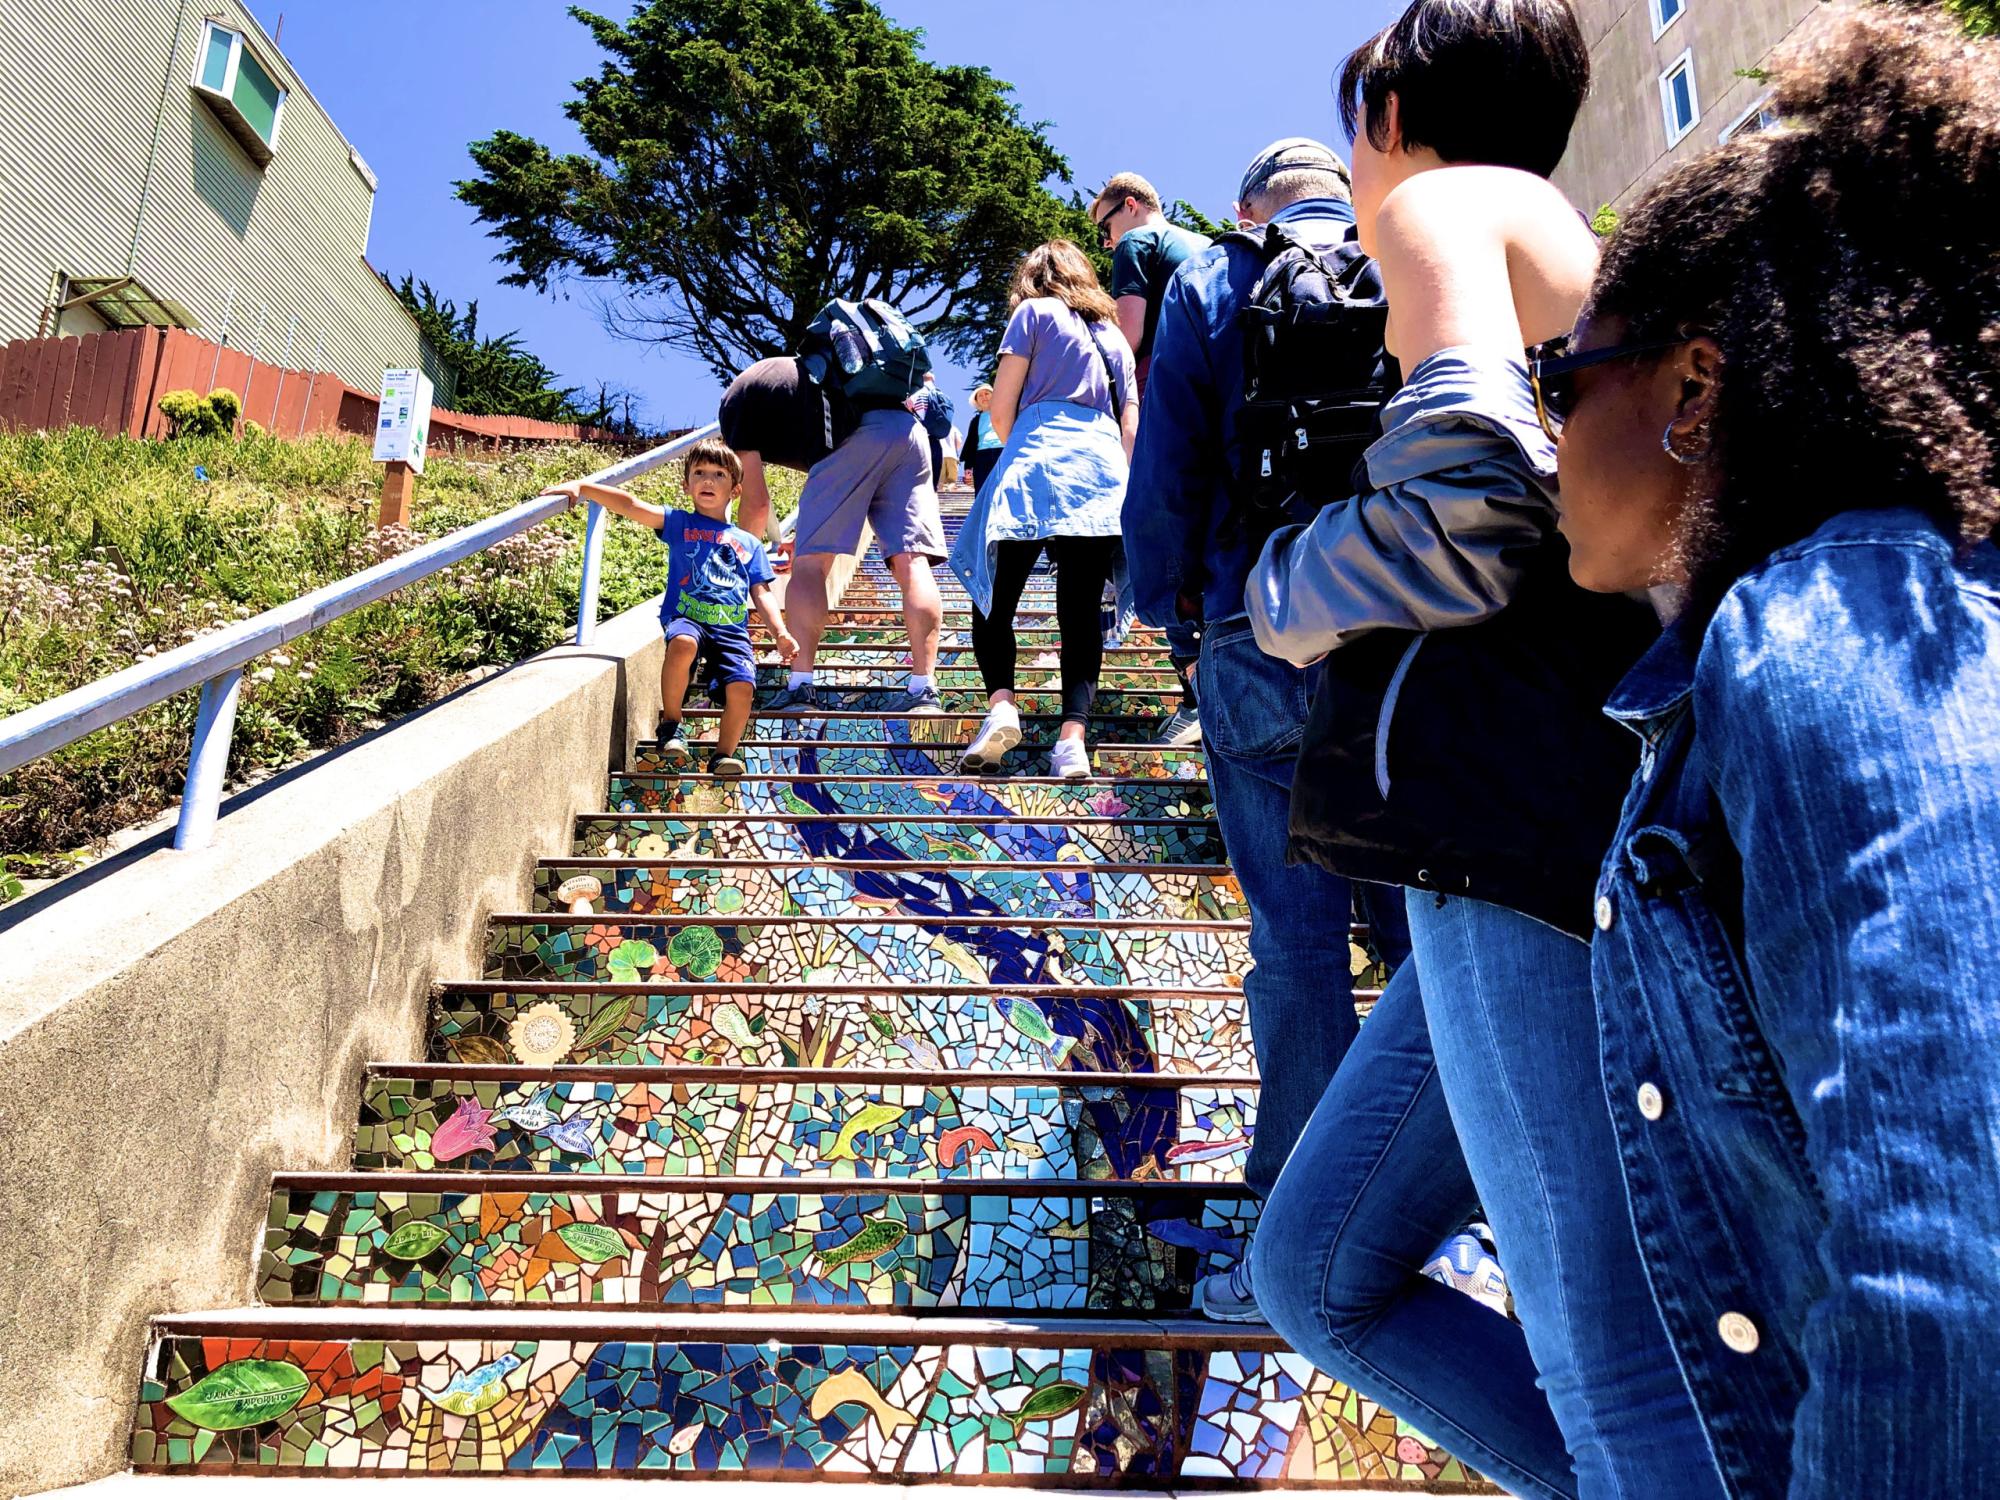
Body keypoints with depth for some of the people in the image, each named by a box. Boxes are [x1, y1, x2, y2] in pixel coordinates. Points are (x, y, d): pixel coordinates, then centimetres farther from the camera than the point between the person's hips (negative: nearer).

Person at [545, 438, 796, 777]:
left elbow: (761, 593, 16)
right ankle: (670, 723, -14)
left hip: (732, 628, 2)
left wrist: (780, 633, 0)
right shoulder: (679, 524, 16)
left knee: (742, 686, -25)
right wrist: (580, 487, -10)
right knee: (683, 643, -37)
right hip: (685, 618, -2)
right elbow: (630, 505, 3)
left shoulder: (749, 543, 21)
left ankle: (723, 755, -2)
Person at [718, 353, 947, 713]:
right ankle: (924, 690, -9)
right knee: (910, 562, -1)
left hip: (856, 439, -6)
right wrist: (809, 533, 42)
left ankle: (800, 688, -7)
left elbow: (756, 501, 15)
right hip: (909, 430, 7)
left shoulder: (735, 399, 18)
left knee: (810, 562, 0)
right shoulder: (799, 370, 40)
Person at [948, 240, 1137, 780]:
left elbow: (1001, 407, 6)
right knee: (1082, 610, 1)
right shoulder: (1115, 335, 27)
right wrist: (1122, 485, 24)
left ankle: (1001, 703, -19)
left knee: (995, 598, 2)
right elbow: (1131, 427, 21)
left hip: (1038, 464, -4)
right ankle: (1073, 733, -12)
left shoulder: (1034, 312, 12)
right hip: (1106, 473, 4)